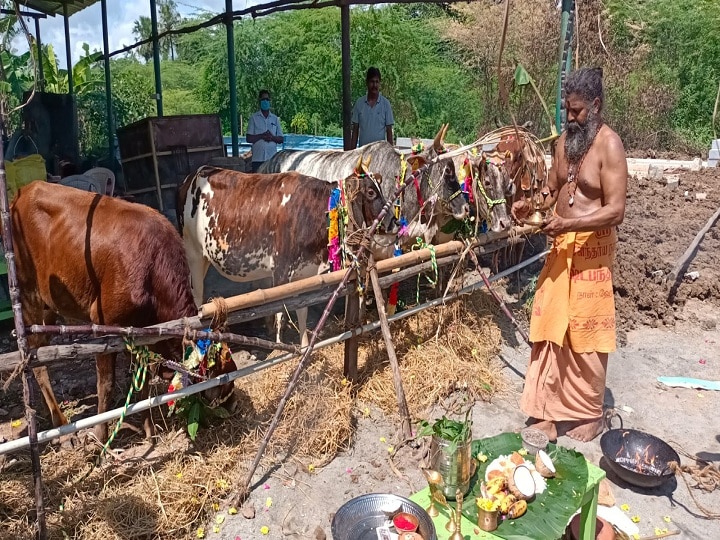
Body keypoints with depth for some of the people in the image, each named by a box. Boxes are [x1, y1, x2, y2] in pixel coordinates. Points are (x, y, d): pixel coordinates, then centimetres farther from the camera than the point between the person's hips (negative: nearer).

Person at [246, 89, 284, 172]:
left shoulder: (275, 119, 12)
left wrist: (272, 137, -10)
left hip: (272, 158, 2)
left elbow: (281, 139, 10)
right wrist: (261, 136, -13)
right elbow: (248, 138, 1)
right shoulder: (254, 118, 6)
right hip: (258, 158, -2)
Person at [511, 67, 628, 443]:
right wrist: (530, 204, -5)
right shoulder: (565, 140, 8)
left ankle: (590, 414, 22)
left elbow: (616, 210, -19)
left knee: (586, 331, 3)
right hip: (561, 245, 7)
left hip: (592, 248, -7)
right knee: (550, 324, 10)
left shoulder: (609, 145, -15)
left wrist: (568, 223, -29)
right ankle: (549, 408, 25)